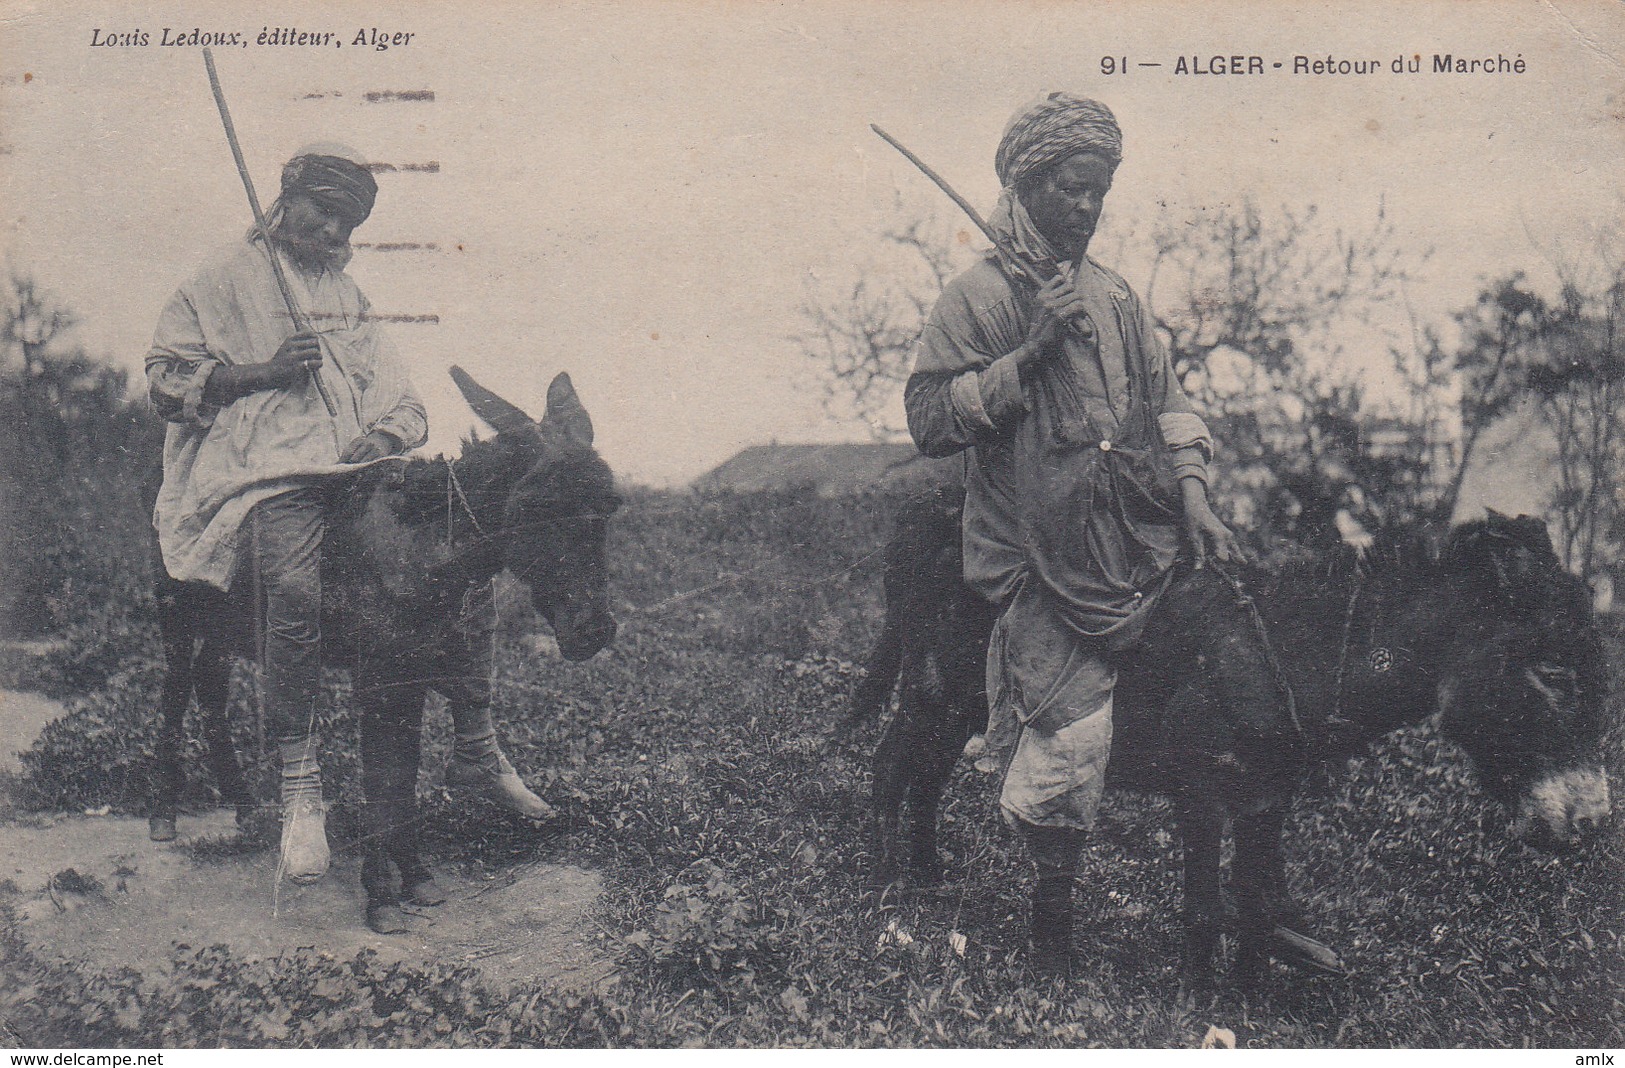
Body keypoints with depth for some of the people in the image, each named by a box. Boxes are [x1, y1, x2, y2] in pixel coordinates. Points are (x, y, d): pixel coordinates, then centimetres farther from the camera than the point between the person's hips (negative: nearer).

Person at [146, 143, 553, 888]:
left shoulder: (347, 295, 26)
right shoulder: (227, 280, 10)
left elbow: (396, 393, 20)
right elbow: (166, 379, 4)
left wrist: (388, 431, -3)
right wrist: (263, 371, -9)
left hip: (358, 464, 6)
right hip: (268, 473, -6)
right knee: (295, 589, -33)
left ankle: (475, 750, 0)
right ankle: (299, 791, -24)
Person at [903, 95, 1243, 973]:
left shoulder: (1115, 298, 18)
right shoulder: (978, 299, -2)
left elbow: (1166, 403, 22)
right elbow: (930, 420, -12)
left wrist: (1193, 502, 8)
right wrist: (1030, 354, -17)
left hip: (1138, 559, 6)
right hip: (1044, 572, -6)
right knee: (1070, 742, -7)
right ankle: (1052, 930, 13)